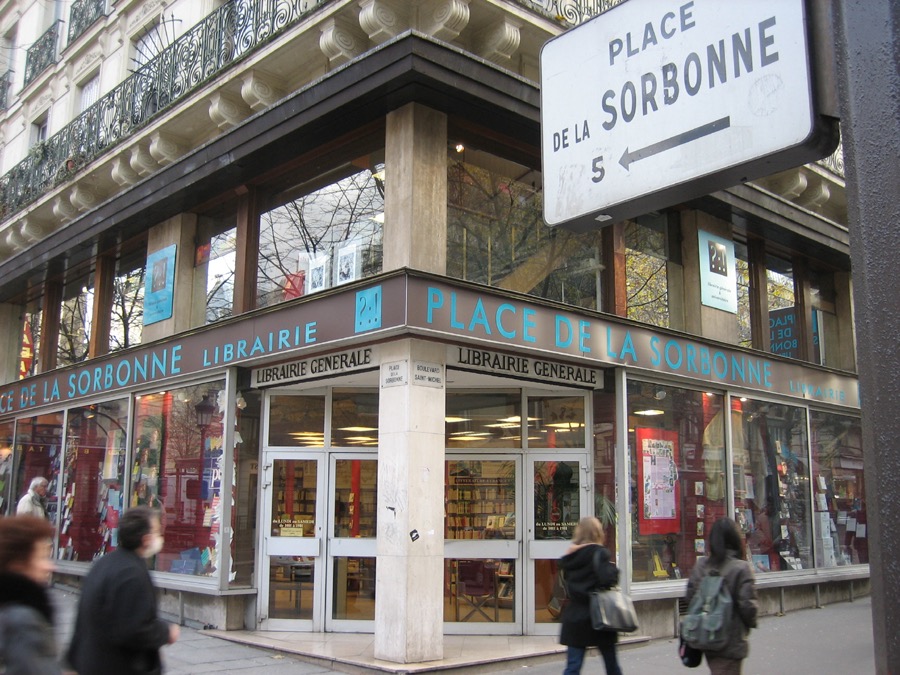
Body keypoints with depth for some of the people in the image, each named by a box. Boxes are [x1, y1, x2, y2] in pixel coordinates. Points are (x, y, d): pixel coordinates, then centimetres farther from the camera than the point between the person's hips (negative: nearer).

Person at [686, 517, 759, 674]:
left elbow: (690, 598, 2)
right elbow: (748, 604, -16)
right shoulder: (741, 568, -16)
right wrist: (750, 623, 4)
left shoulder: (700, 565, -1)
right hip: (730, 643, -6)